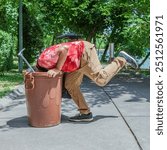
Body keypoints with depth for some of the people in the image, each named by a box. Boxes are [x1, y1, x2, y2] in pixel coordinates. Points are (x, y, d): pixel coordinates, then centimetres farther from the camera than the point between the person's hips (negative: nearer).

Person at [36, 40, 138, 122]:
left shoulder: (44, 59, -20)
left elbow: (64, 49, -33)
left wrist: (57, 69, -24)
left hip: (84, 51, -10)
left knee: (101, 79, -11)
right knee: (70, 85, 7)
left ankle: (121, 60, 9)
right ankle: (85, 113, 10)